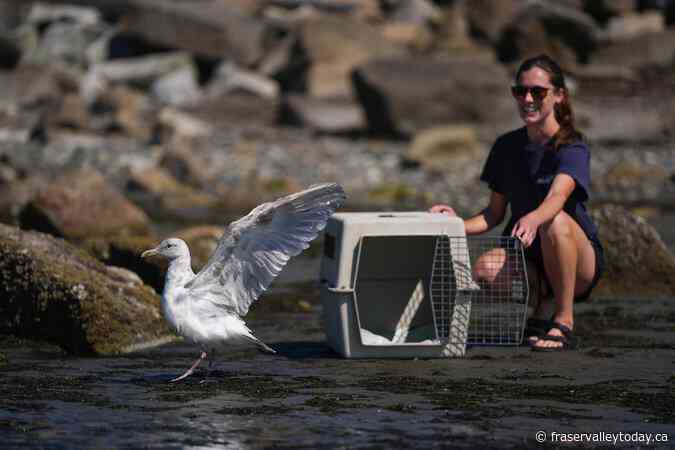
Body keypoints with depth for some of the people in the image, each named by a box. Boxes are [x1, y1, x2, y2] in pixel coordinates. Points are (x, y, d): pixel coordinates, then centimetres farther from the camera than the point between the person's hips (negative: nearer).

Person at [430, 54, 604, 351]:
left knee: (556, 221, -38)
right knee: (484, 271, -31)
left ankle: (564, 322, -21)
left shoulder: (572, 149, -13)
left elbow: (556, 198, -34)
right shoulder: (506, 147, 4)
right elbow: (495, 213, 9)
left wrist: (532, 220, -56)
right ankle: (543, 307, 1)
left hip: (580, 259, -4)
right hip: (527, 258, 4)